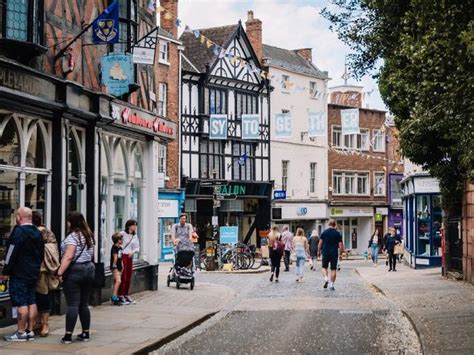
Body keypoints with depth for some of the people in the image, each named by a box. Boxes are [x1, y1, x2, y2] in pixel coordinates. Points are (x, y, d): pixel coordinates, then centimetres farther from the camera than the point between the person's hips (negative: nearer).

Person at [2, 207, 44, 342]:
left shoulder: (19, 231, -15)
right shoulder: (37, 233, 10)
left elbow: (12, 252, -16)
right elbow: (41, 253, 14)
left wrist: (6, 270, -9)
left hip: (19, 274, -8)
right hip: (33, 274, 8)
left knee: (21, 303, -5)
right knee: (32, 302, 9)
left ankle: (21, 333, -3)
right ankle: (30, 331, 13)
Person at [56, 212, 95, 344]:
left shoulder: (72, 236, -13)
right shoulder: (89, 236, 13)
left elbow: (68, 257, -21)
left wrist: (60, 272, -19)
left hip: (74, 270, -7)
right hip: (89, 269, 8)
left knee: (73, 304, -7)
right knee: (84, 304, 12)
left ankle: (68, 336, -6)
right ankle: (85, 333, 15)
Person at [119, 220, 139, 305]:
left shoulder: (135, 236, 11)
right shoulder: (122, 234, -8)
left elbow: (137, 247, 12)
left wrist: (133, 252, -6)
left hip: (130, 257, 6)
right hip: (123, 256, -6)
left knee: (129, 278, 9)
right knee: (123, 277, -6)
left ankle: (126, 295, 18)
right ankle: (120, 296, 0)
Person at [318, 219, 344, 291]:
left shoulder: (324, 232, 0)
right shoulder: (338, 234, -1)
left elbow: (320, 243, 0)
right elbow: (340, 245, -3)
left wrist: (319, 251, 10)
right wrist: (341, 253, 8)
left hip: (325, 253, 0)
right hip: (334, 253, 0)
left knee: (324, 267, 15)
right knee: (333, 269, 6)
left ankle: (326, 278, -11)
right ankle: (331, 285, 4)